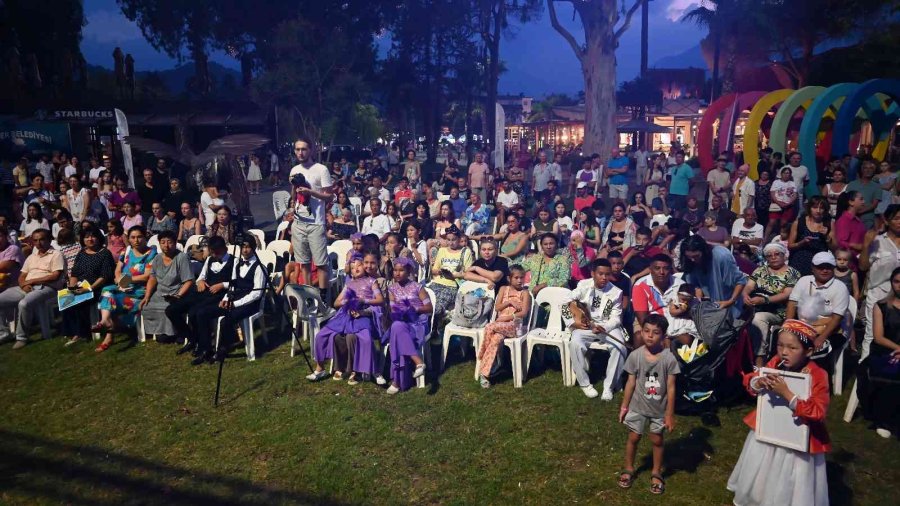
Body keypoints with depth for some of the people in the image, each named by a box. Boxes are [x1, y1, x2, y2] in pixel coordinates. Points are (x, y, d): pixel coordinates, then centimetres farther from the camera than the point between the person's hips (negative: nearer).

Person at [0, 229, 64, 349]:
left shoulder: (56, 255, 0)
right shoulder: (31, 257, 22)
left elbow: (55, 277, -11)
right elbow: (21, 277, 17)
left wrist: (31, 281, -10)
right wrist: (24, 284, -8)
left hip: (45, 288, -8)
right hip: (26, 288, 8)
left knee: (24, 304, -34)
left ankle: (21, 337, -17)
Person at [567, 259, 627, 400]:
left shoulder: (616, 292, -1)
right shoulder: (583, 285, 1)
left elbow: (616, 318, -4)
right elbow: (567, 302, 4)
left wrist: (603, 328, -24)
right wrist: (573, 321, -10)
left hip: (607, 326, 0)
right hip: (585, 326, 0)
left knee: (620, 347, -29)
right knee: (575, 344, -31)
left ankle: (609, 386, -12)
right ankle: (585, 383, -12)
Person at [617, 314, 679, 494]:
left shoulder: (669, 358, -18)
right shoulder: (635, 356, -15)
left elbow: (671, 388, -12)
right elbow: (631, 383, -5)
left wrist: (670, 414, -8)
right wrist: (624, 406, 0)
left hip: (659, 409, -1)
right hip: (638, 407, 1)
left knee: (657, 440, 17)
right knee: (633, 438, 16)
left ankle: (656, 472, 38)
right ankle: (628, 469, 37)